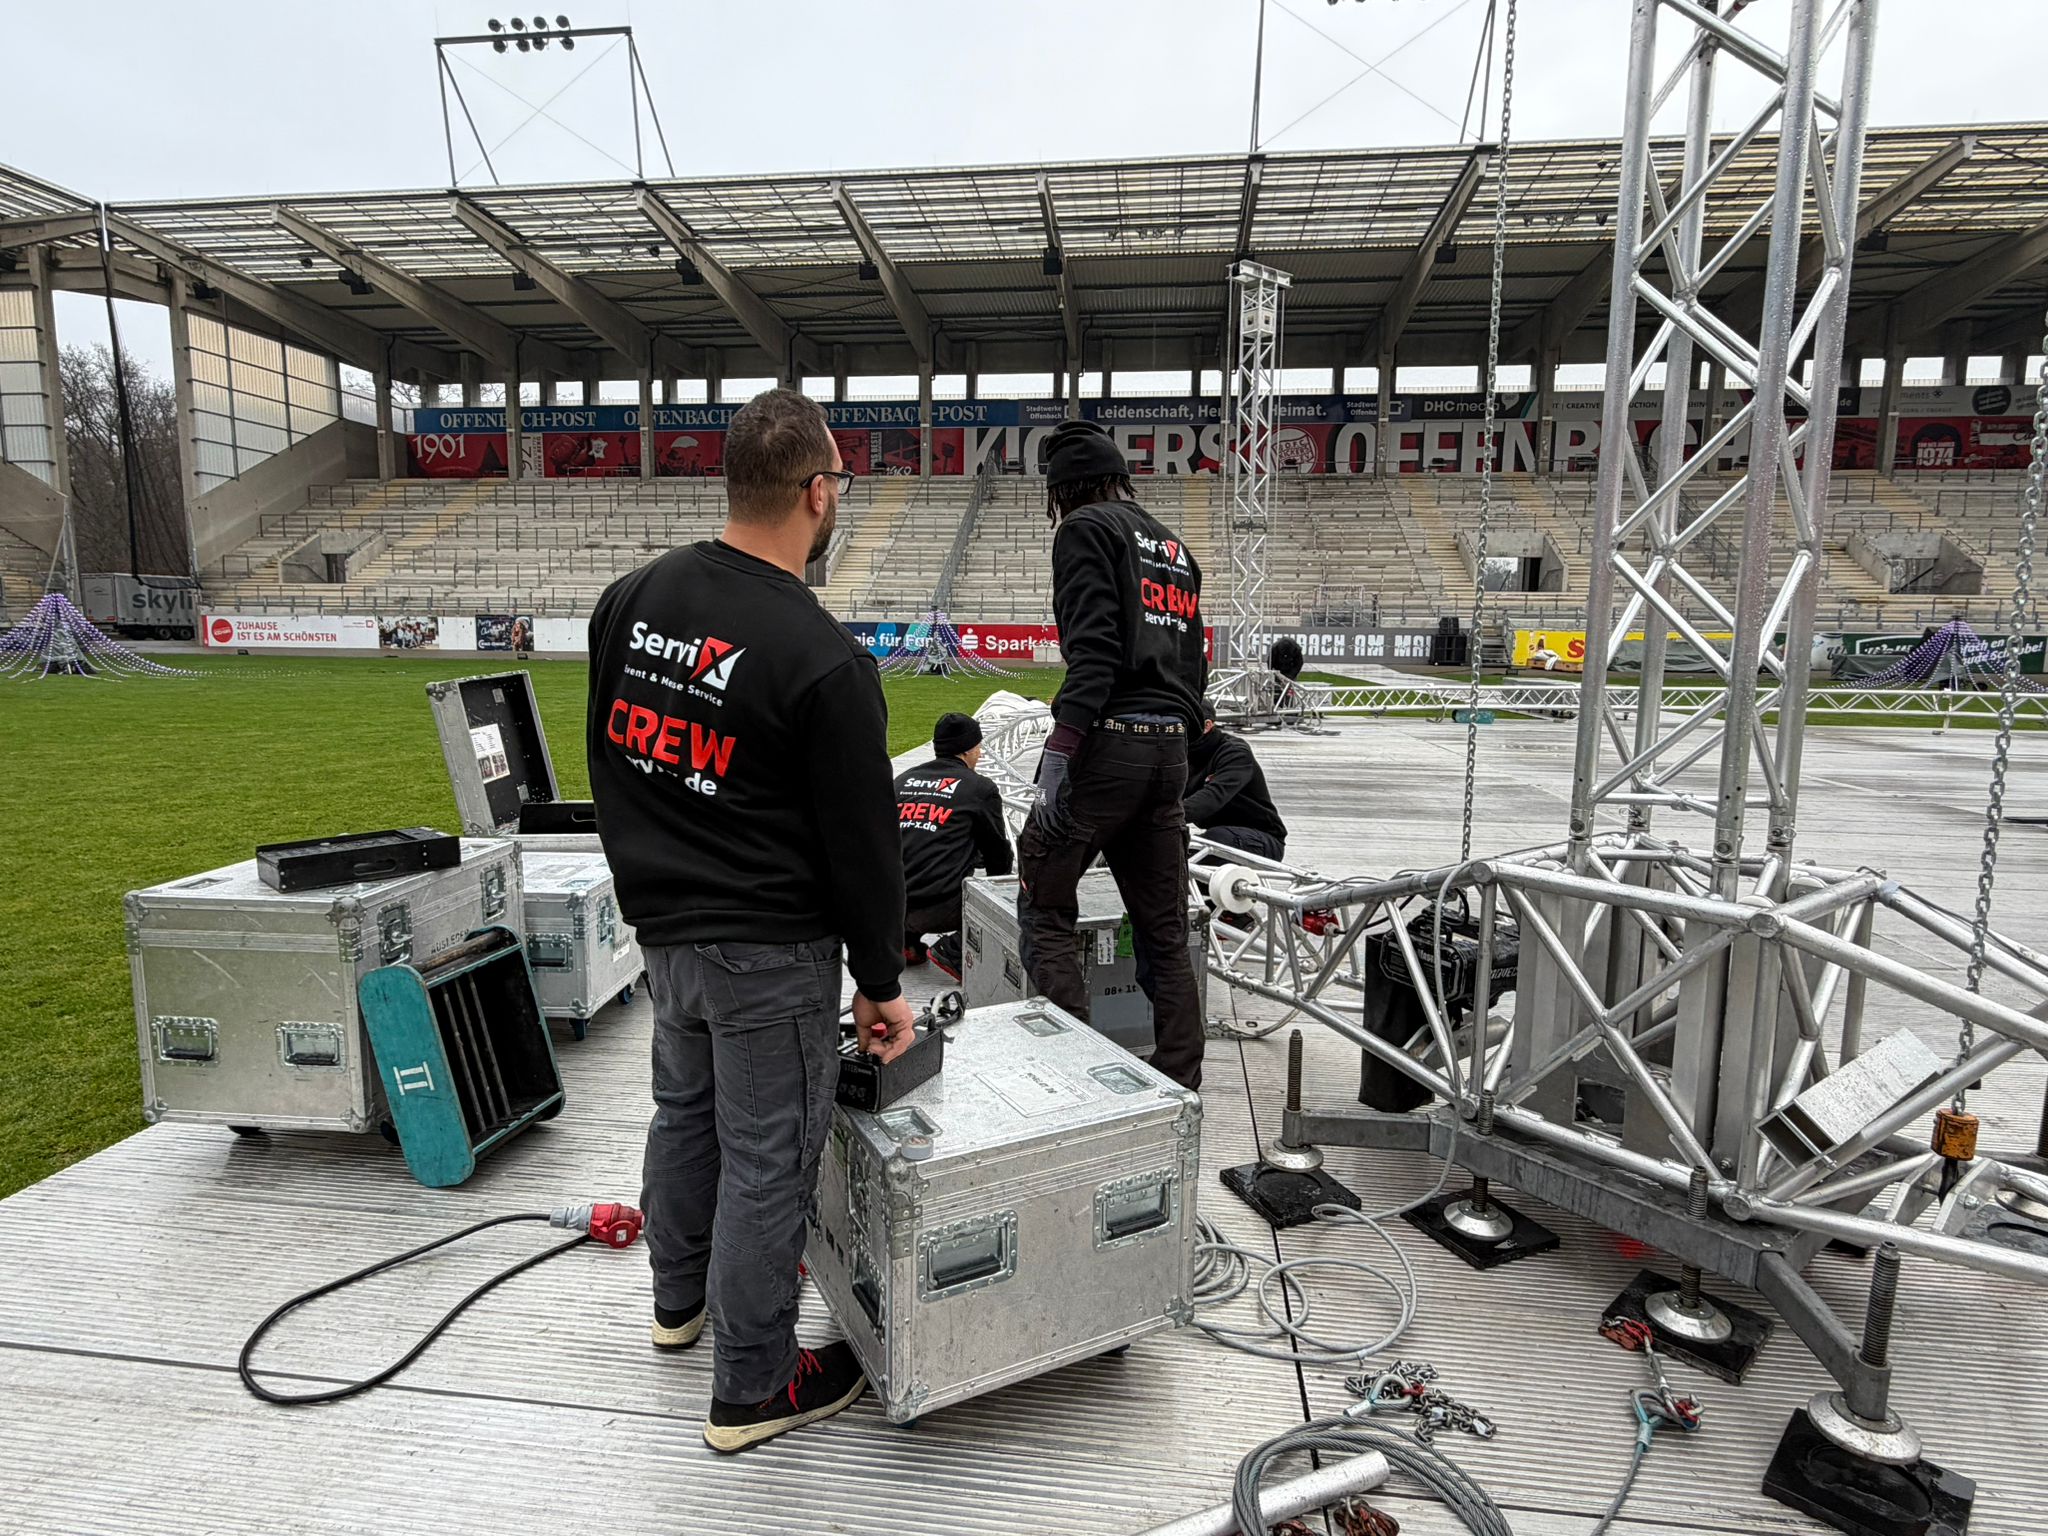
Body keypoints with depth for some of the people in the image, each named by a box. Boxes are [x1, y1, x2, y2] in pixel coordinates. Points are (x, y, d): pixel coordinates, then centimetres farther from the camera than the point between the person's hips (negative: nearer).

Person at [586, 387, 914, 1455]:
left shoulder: (629, 601, 0)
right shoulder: (824, 660, -22)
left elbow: (609, 764, 10)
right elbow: (862, 842, -16)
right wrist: (880, 985, -4)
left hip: (660, 926, 8)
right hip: (770, 951, -7)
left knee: (685, 1108, 26)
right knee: (766, 1158, 8)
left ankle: (680, 1298, 49)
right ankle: (752, 1388, 26)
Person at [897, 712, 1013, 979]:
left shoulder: (901, 781, 12)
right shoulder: (981, 789, 0)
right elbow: (998, 852, 11)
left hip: (892, 905, 6)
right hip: (941, 909, -6)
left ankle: (905, 939, 17)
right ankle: (954, 949, -4)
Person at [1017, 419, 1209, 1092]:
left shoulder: (1086, 528, 0)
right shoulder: (1175, 547, 24)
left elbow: (1093, 649, -15)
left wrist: (1059, 748, -18)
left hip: (1108, 740, -8)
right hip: (1169, 750, 8)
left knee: (1043, 906, 4)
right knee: (1165, 931, 12)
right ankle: (1180, 1086, 19)